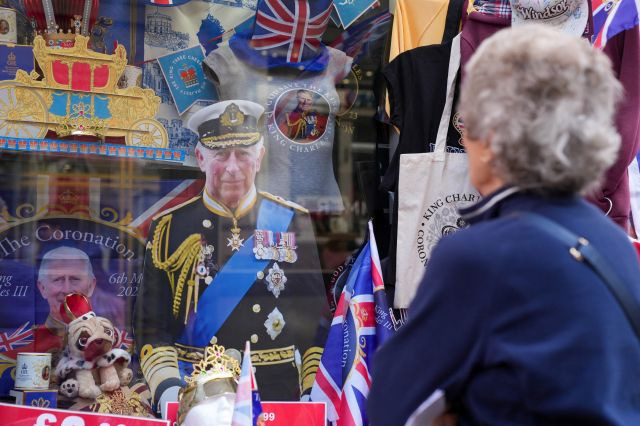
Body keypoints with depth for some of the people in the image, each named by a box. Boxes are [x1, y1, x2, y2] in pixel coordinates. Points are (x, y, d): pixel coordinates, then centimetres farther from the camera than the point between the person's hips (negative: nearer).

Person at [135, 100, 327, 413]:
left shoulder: (294, 224, 5)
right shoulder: (168, 229, 3)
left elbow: (320, 320, 5)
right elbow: (150, 324, 0)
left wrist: (315, 397, -4)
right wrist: (168, 390, -15)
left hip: (278, 399, 0)